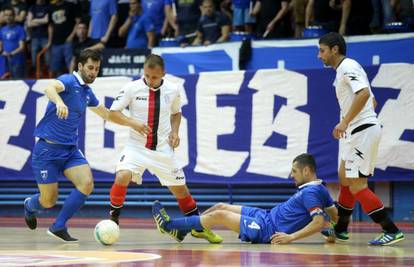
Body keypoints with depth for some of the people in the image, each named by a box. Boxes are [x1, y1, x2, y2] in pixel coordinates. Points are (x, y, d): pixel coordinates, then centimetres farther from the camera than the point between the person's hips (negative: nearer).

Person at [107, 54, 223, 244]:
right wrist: (134, 123, -21)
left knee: (180, 188, 9)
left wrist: (175, 131, -2)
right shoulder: (132, 88, -11)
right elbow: (113, 113, -6)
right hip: (137, 147, -2)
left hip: (163, 149, 2)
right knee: (123, 176, -27)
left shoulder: (173, 90, -3)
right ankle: (113, 220, -7)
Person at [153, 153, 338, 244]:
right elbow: (335, 215, 16)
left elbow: (320, 222, -29)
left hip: (268, 230, -10)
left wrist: (291, 237, -28)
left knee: (218, 215, -10)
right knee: (220, 207, 12)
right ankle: (180, 230, 22)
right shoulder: (319, 189, 10)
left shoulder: (311, 192, -20)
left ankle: (169, 225, 2)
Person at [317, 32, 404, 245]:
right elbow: (371, 100, 26)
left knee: (357, 186, -10)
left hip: (362, 131, -11)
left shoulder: (347, 67, -11)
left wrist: (345, 121, -27)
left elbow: (364, 93, -27)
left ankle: (392, 231, -10)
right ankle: (340, 229, 28)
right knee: (345, 180, 18)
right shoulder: (344, 69, 20)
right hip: (358, 131, 11)